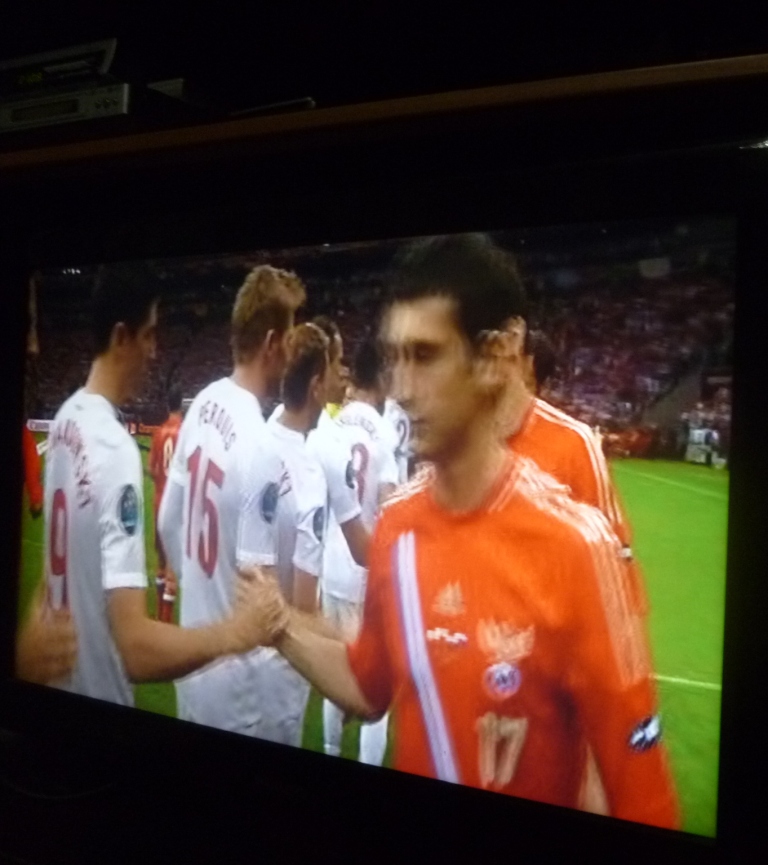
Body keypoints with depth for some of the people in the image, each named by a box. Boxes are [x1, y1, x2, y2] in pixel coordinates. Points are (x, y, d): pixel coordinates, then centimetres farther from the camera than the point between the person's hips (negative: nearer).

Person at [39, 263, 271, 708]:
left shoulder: (65, 421, -1)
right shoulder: (117, 450, -27)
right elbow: (136, 649, -33)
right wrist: (230, 635, -24)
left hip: (60, 684, 8)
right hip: (99, 695, -8)